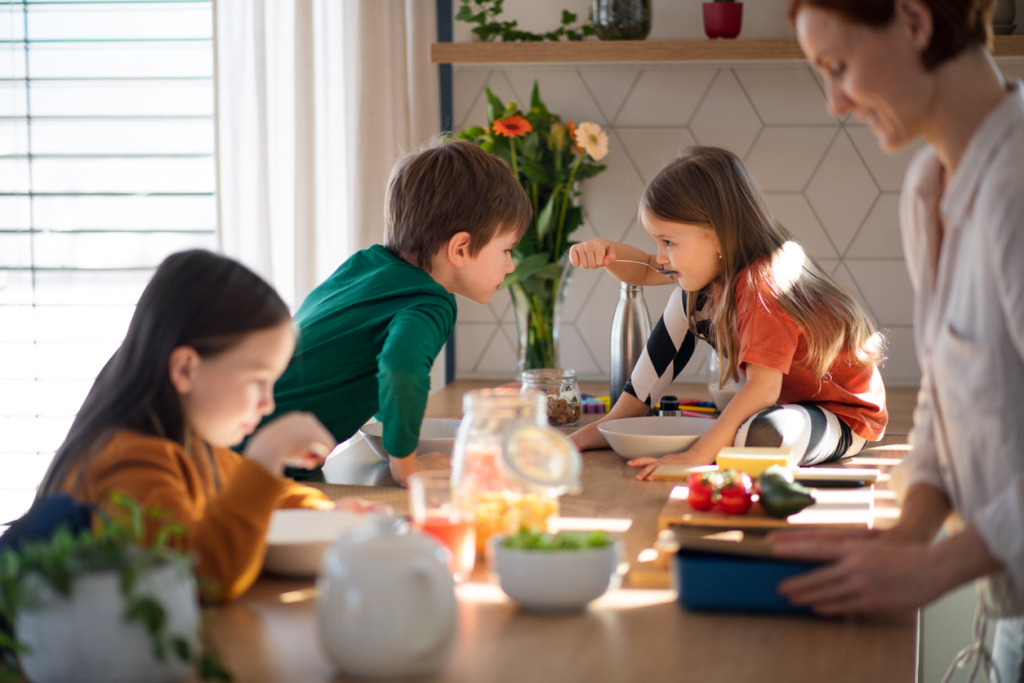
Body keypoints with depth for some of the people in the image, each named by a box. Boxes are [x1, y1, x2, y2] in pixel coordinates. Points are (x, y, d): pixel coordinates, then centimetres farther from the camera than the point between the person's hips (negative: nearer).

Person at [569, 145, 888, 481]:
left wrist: (696, 456, -42)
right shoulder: (720, 264, -4)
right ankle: (617, 422, 7)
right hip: (784, 393, 9)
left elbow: (763, 387, -38)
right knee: (690, 301, 5)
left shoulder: (761, 286, -32)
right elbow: (644, 271, 10)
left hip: (845, 416, -9)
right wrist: (606, 251, -12)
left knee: (760, 435, -42)